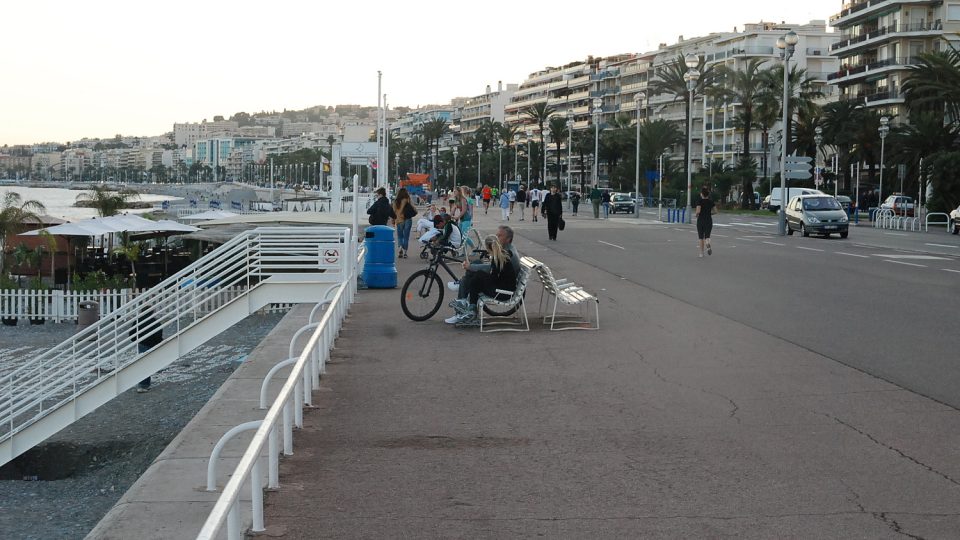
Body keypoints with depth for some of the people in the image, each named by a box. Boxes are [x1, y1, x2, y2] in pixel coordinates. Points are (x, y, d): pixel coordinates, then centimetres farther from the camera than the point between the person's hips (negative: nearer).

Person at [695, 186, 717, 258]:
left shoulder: (699, 201, -10)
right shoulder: (711, 202, 2)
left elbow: (698, 211, -22)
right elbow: (715, 211, 4)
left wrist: (696, 215, -2)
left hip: (700, 221, -2)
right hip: (709, 221, 2)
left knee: (701, 237, 9)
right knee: (707, 236, 4)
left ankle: (701, 252, 11)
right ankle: (708, 245, -31)